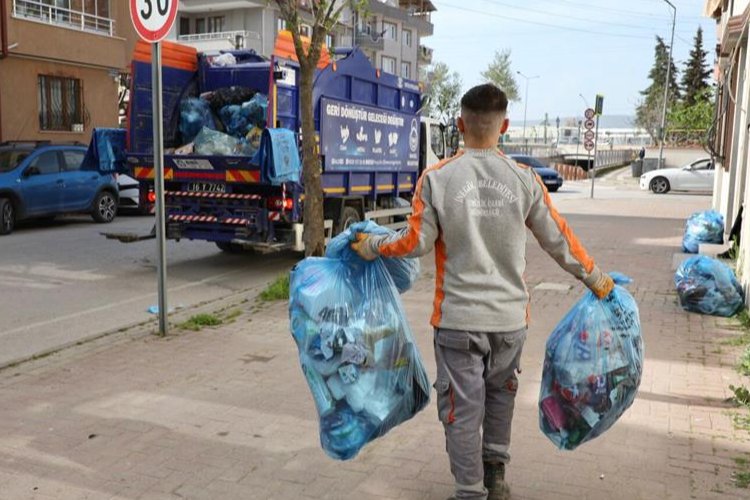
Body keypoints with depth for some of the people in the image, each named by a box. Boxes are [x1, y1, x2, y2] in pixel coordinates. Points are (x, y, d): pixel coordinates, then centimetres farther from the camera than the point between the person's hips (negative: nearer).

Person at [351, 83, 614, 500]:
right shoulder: (525, 179, -3)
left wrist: (370, 246, 13)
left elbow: (416, 243, -5)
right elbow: (558, 241, 4)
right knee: (500, 393, 24)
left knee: (462, 407, 8)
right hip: (510, 314, 3)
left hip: (458, 316, -3)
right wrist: (596, 280, 20)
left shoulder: (437, 178, -10)